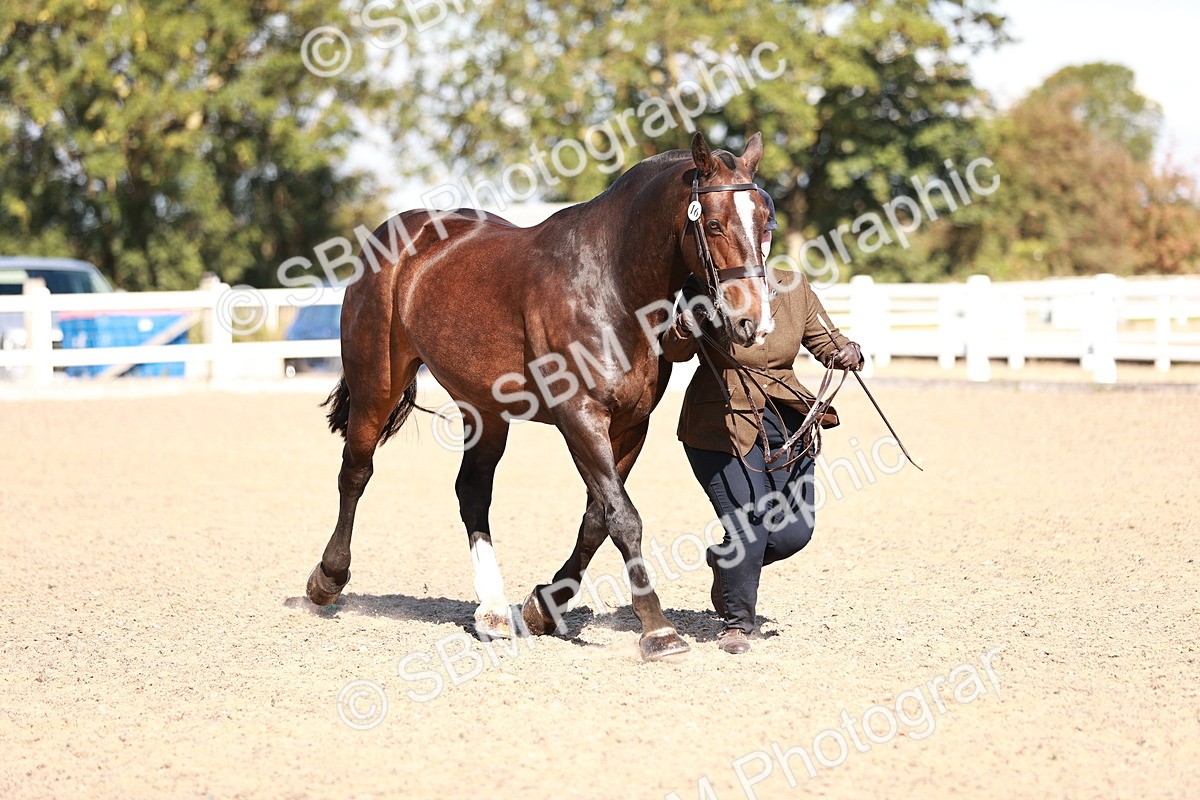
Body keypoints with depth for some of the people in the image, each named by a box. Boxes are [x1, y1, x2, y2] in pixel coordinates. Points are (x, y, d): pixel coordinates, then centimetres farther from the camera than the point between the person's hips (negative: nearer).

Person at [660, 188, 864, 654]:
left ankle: (727, 563, 34)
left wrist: (846, 352, -9)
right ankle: (737, 621, 10)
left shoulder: (794, 287, 5)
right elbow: (675, 351, -17)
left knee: (794, 532, 2)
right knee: (747, 524, -14)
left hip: (786, 423, 5)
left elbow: (822, 339, 13)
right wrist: (683, 330, -40)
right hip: (721, 424, -5)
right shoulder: (706, 287, -8)